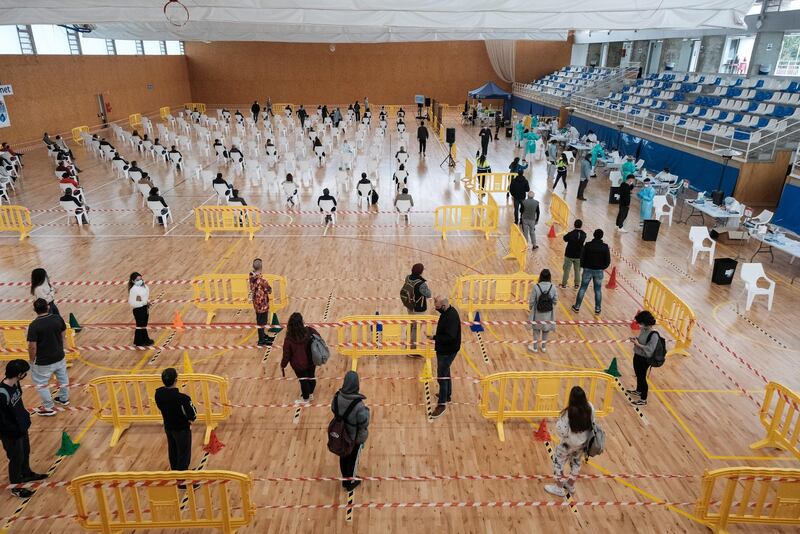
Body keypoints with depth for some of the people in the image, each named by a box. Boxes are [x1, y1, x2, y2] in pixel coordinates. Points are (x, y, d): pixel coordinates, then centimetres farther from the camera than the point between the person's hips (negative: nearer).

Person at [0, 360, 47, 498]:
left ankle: (27, 474, 51)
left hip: (21, 428, 8)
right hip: (11, 434, -8)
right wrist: (16, 430, -21)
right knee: (16, 458, 11)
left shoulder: (15, 384, -7)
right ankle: (15, 487, 32)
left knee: (25, 452, 27)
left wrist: (25, 416, 8)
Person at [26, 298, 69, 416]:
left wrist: (31, 361, -4)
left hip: (43, 361, -5)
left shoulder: (34, 325, -23)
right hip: (59, 357, 5)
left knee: (41, 383, 15)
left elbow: (32, 347, -20)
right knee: (63, 378, 24)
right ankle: (64, 399, 44)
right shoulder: (58, 318, -9)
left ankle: (48, 408, 24)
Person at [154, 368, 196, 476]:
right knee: (184, 455, 10)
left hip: (168, 427, 7)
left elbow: (161, 407, 4)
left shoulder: (158, 393, -15)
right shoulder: (182, 398, -34)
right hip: (182, 429, -7)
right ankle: (182, 481, 19)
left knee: (173, 452, 27)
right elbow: (193, 416, -25)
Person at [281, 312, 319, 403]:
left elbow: (286, 355, -15)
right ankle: (311, 394, 50)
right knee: (311, 377, 25)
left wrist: (282, 366, 2)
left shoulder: (289, 339, -26)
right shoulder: (310, 331, -21)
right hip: (311, 361, 3)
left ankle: (305, 398, 43)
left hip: (299, 365, -2)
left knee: (303, 380, 19)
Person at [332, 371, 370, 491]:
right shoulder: (358, 404, -35)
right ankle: (350, 483, 41)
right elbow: (364, 423, -24)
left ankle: (345, 480, 47)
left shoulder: (337, 396, -19)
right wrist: (366, 411, -9)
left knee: (343, 456, 26)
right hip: (355, 437, -5)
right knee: (353, 459, 20)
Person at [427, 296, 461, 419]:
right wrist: (436, 337, 5)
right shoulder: (446, 312, 3)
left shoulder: (451, 317, -28)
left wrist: (434, 338, -23)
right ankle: (447, 394, 41)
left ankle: (442, 404, 4)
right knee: (445, 372, 23)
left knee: (442, 376, -5)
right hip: (444, 349, 10)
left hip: (448, 351, -10)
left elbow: (449, 337, -32)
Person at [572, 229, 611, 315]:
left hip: (588, 270, -1)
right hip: (599, 271, 1)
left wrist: (583, 266, 7)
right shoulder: (605, 247, -7)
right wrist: (603, 267, 13)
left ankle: (577, 306, 15)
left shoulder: (587, 245, -11)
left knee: (582, 288, 9)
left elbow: (582, 257, -10)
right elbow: (608, 260, -4)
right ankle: (597, 308, 18)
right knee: (598, 290, 11)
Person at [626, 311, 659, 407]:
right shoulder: (643, 329, -1)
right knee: (638, 375, 26)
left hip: (644, 360, -8)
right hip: (637, 356, 8)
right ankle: (638, 391, 48)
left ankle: (643, 400, 16)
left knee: (642, 377, 3)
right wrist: (635, 339, -4)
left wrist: (637, 344, -26)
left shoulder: (654, 335, -25)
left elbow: (649, 349, -27)